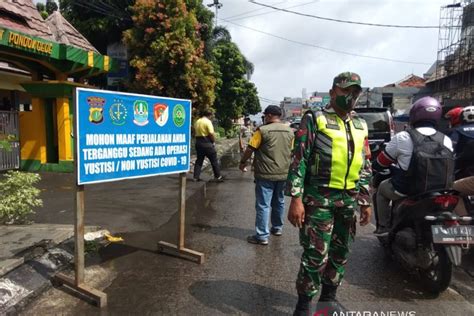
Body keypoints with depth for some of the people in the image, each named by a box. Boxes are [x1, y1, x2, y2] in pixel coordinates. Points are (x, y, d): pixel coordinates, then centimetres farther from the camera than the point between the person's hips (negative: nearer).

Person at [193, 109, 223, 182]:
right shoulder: (208, 121, -12)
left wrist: (199, 138, 14)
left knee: (199, 160, 13)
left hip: (198, 142, 7)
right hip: (207, 143, -7)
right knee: (214, 160, 4)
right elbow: (211, 134, -18)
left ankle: (196, 177, 12)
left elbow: (195, 133, 13)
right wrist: (214, 142, -5)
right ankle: (217, 176, 9)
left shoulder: (197, 122, 10)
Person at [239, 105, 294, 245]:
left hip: (266, 174, -6)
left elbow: (250, 149, -9)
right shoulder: (289, 131, 7)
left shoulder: (263, 130, -11)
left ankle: (262, 236, 1)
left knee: (263, 205, -2)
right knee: (279, 202, 20)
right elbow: (292, 152, 15)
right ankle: (277, 228, 34)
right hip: (283, 173, 6)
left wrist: (243, 162, 6)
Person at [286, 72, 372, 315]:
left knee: (340, 253, 15)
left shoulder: (360, 126, 16)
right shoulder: (314, 119, -4)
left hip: (349, 200, 6)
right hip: (319, 198, -6)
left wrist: (365, 201, 15)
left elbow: (366, 167, 19)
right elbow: (299, 160, -10)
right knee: (316, 254, -4)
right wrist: (296, 198, -17)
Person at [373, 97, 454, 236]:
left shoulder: (402, 137, -11)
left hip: (405, 191, -4)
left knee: (382, 188, 24)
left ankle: (384, 226, 22)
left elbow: (382, 161, 0)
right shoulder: (446, 140, -1)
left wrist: (375, 167, 22)